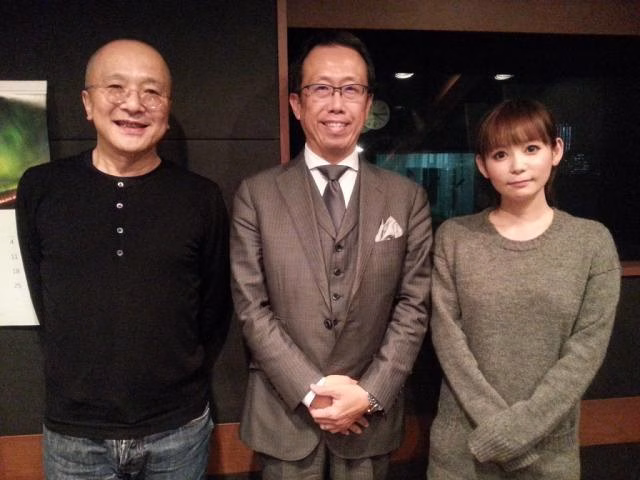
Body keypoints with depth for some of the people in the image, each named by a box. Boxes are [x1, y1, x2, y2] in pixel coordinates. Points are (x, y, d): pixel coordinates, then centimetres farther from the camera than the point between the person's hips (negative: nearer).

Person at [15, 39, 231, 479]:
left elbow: (215, 311, 1)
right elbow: (45, 300, 4)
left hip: (178, 430, 0)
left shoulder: (202, 198, -8)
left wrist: (181, 387, 5)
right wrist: (87, 383, 5)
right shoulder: (40, 188, -5)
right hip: (74, 434, 1)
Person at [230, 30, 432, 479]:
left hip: (370, 415, 1)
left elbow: (413, 305, -3)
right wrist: (310, 390, -12)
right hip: (284, 413, 0)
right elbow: (251, 306, -7)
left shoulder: (407, 197, -1)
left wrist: (370, 393, -10)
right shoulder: (257, 194, -5)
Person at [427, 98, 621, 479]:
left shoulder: (592, 241, -4)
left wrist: (516, 429, -14)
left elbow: (588, 346, -9)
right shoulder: (454, 237, -4)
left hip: (549, 443, 0)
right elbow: (447, 335, -8)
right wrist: (494, 420, -14)